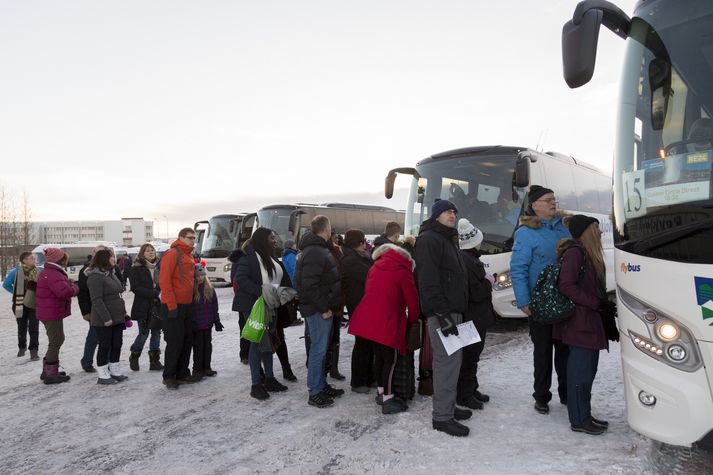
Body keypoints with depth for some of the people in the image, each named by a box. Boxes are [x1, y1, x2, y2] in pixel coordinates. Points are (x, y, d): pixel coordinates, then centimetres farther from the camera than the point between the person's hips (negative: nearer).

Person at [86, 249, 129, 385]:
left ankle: (115, 372, 24)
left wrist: (123, 312, 18)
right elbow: (96, 300, -20)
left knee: (117, 344, 13)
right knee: (105, 346, 0)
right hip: (104, 321, -9)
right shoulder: (95, 277, -15)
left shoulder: (111, 274, 16)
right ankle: (103, 376, 11)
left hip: (117, 318, 9)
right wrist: (105, 317, -23)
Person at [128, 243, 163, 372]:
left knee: (156, 332, 6)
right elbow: (135, 287, -13)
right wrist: (154, 293, -18)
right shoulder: (136, 268, -5)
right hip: (143, 307, -4)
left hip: (158, 305, 4)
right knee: (144, 333, -1)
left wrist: (161, 294, -8)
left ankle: (155, 361, 15)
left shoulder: (160, 267, 8)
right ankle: (134, 357, 23)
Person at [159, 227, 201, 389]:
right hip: (173, 307, -9)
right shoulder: (172, 254, -12)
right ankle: (169, 377, 11)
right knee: (174, 342, -2)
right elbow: (164, 280, -18)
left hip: (186, 305, 9)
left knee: (187, 340, 12)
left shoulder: (189, 256, 14)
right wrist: (171, 306, -20)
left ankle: (182, 374, 23)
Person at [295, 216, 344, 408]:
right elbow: (309, 285, -24)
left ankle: (322, 385, 28)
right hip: (318, 310, -10)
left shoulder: (319, 249, 16)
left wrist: (331, 305, 18)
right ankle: (314, 393, 5)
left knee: (321, 348, 17)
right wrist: (324, 308, -20)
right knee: (318, 349, -4)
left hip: (323, 308, 10)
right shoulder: (315, 253, -18)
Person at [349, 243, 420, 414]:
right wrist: (413, 320, 15)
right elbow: (412, 299, -2)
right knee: (390, 360, 4)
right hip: (387, 322, -6)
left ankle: (381, 392, 31)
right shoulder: (403, 271, -3)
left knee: (380, 355, 20)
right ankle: (388, 400, 8)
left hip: (367, 320, 7)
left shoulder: (375, 267, 14)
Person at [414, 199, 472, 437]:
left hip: (453, 310, 10)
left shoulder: (448, 240, 22)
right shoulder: (429, 239, -11)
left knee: (452, 359, 15)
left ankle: (448, 406, 26)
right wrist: (441, 313, -24)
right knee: (447, 360, -8)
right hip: (442, 312, -10)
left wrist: (457, 309, 20)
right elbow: (428, 280, -20)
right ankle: (442, 416, 0)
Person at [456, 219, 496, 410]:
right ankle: (464, 395, 12)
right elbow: (476, 293, -25)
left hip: (476, 317, 11)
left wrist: (486, 281, 7)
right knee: (469, 356, 1)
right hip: (472, 319, -11)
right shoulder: (467, 261, -23)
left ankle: (471, 389, 32)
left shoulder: (469, 258, 11)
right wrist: (488, 282, -10)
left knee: (473, 355, 20)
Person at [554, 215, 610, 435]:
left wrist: (603, 302, 6)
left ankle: (583, 415, 27)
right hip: (579, 321, -10)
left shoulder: (588, 253, 16)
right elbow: (566, 286, -21)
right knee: (581, 370, -2)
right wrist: (594, 302, -18)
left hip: (590, 320, 10)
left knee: (587, 369, 16)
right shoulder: (575, 252, -15)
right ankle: (579, 420, 8)